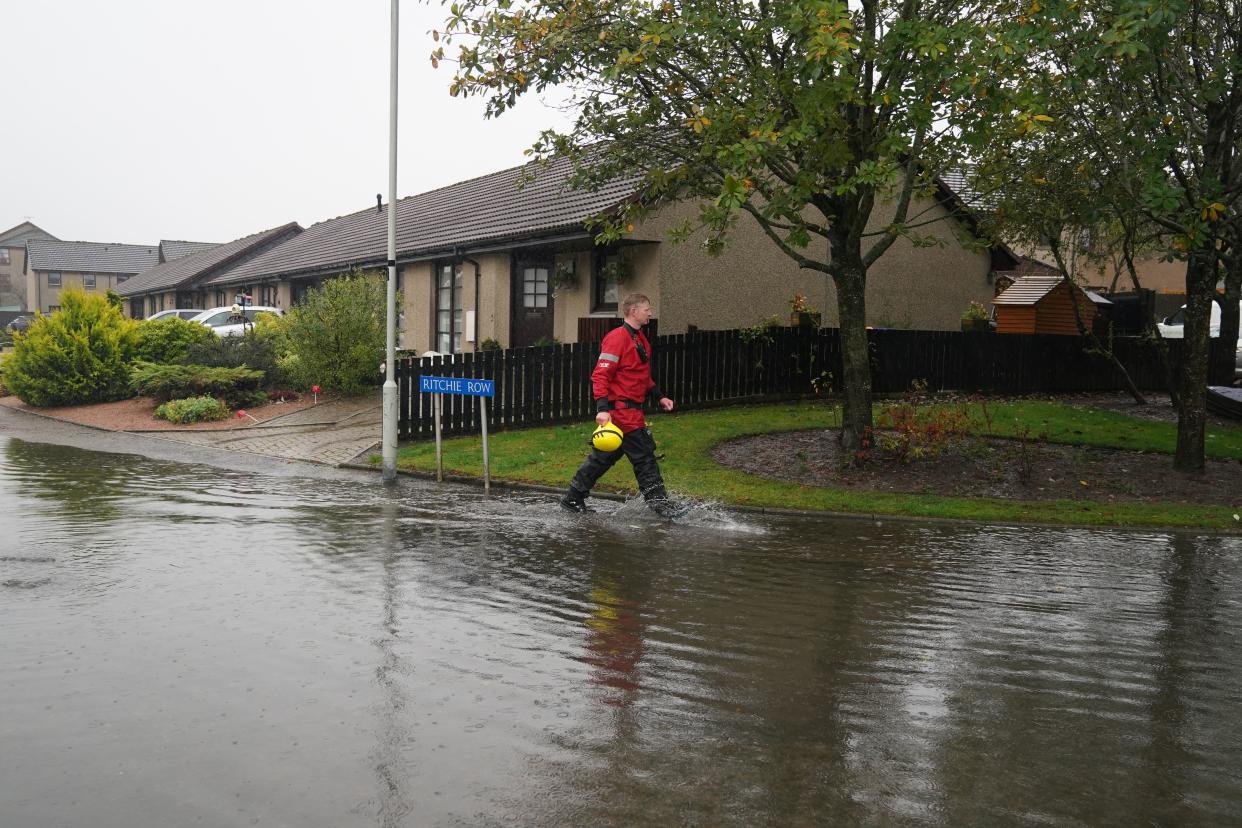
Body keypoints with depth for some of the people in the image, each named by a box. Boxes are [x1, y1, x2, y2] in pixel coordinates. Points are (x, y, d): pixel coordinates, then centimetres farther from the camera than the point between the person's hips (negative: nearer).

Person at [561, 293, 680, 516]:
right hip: (621, 410, -10)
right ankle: (658, 502, 4)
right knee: (644, 456, -4)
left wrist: (659, 397, 18)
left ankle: (574, 499, 20)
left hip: (631, 411, 10)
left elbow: (644, 377, 28)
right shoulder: (617, 338, -14)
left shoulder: (640, 340, 17)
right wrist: (602, 408, -26)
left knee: (603, 457, 13)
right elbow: (600, 375, -19)